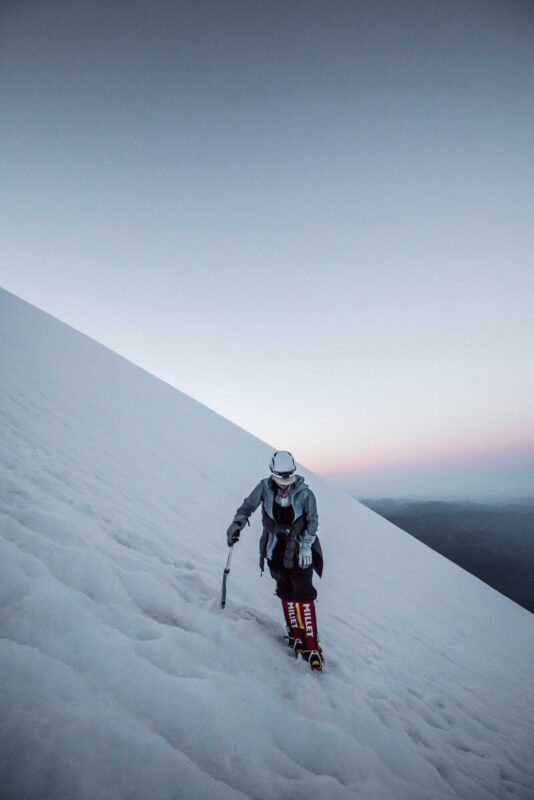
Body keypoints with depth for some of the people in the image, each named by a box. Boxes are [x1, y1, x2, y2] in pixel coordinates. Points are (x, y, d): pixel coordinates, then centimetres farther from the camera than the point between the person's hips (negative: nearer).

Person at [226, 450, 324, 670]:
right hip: (276, 549, 2)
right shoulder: (265, 487, -13)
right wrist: (237, 524, -18)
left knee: (303, 593, -5)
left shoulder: (304, 493, -17)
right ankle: (295, 635, 27)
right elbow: (248, 506, -4)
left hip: (301, 548, -2)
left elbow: (312, 521, -7)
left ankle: (311, 645, 4)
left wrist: (306, 546, -15)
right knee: (286, 592, 12)